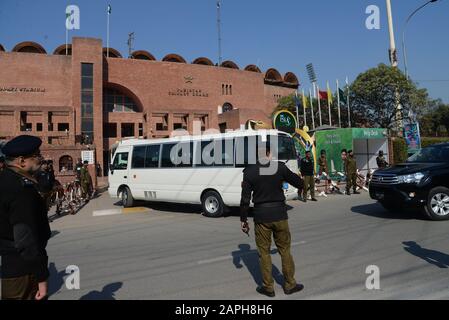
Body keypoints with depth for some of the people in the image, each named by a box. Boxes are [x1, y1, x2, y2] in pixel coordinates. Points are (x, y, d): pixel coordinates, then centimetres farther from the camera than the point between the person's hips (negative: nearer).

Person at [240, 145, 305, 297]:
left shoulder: (249, 171, -7)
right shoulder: (280, 167, -5)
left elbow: (245, 199, -6)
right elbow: (299, 183, 6)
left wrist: (243, 219, 2)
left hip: (261, 216, -1)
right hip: (280, 215, 1)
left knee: (264, 252, 12)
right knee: (284, 249, 15)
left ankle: (268, 287, 21)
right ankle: (290, 284, 26)